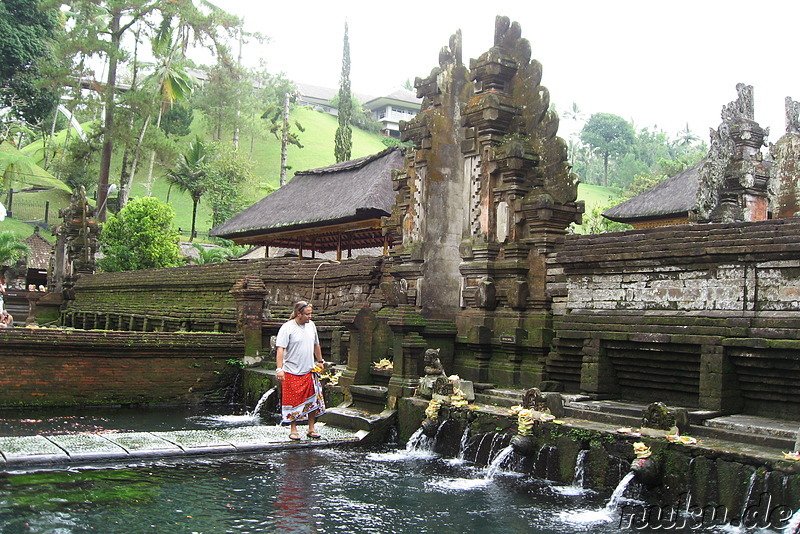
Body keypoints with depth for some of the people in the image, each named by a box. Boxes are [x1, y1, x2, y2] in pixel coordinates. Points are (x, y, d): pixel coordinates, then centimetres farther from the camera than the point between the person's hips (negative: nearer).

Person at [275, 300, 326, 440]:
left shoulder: (311, 325, 7)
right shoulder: (287, 328, -12)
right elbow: (280, 349, -17)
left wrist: (320, 361, 26)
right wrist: (279, 369, -24)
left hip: (309, 371, 6)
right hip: (292, 373, -6)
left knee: (313, 400, 9)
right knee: (293, 401, 1)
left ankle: (311, 429, 21)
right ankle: (293, 430, 14)